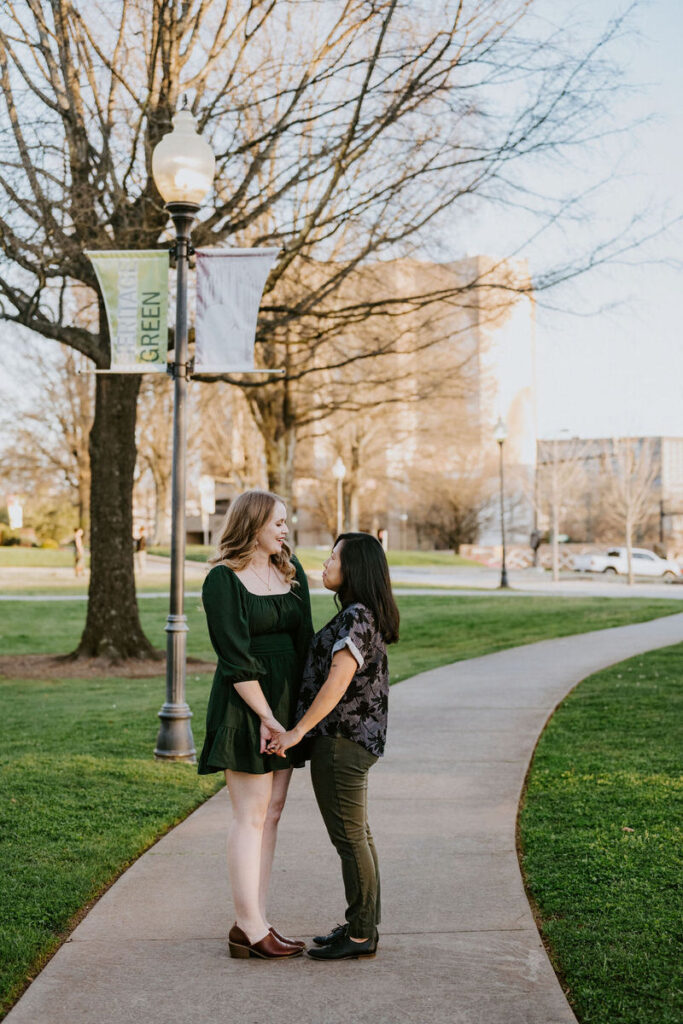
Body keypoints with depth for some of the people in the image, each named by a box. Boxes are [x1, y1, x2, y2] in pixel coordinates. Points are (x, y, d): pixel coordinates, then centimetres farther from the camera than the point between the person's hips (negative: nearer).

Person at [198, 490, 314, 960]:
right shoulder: (223, 580, -9)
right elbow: (235, 659, -13)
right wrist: (266, 716, -15)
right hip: (245, 705, -7)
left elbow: (303, 641, 9)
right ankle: (250, 928, 3)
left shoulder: (292, 572, 11)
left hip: (286, 700, 7)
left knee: (272, 813, 8)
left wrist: (300, 709, -1)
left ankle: (254, 923, 15)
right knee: (252, 816, -4)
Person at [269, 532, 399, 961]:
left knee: (348, 835, -2)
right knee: (357, 833, 15)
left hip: (340, 740, -10)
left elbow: (337, 682, -26)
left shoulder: (357, 618, -18)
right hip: (353, 739, 10)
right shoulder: (363, 616, 12)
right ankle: (364, 925, 23)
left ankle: (360, 935, 5)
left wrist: (298, 731, -25)